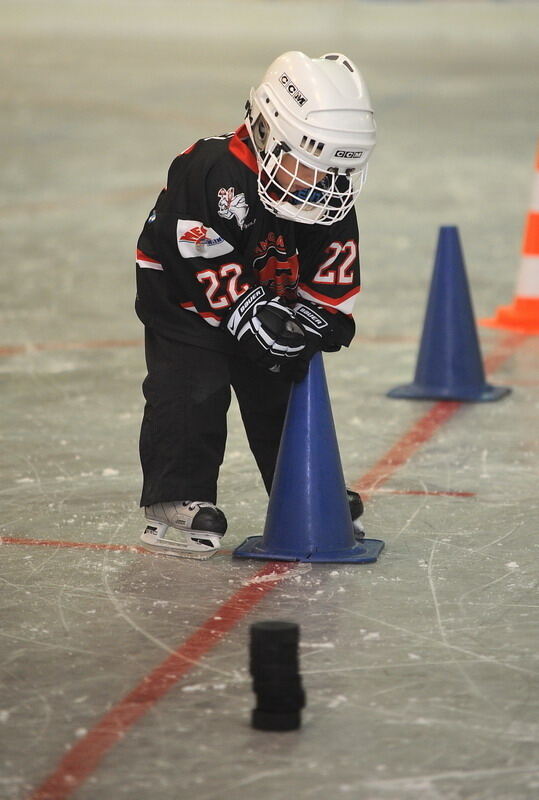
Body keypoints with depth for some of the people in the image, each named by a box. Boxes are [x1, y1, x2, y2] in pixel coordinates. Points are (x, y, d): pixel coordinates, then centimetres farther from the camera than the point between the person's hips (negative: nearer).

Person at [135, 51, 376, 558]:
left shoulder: (330, 195, -11)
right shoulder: (215, 172, -33)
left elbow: (333, 262, -1)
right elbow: (201, 258, -32)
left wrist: (323, 316, -13)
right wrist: (248, 311, -31)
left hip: (268, 300, 6)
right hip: (182, 294, -6)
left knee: (285, 391, 10)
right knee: (192, 392, -16)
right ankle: (176, 502, -9)